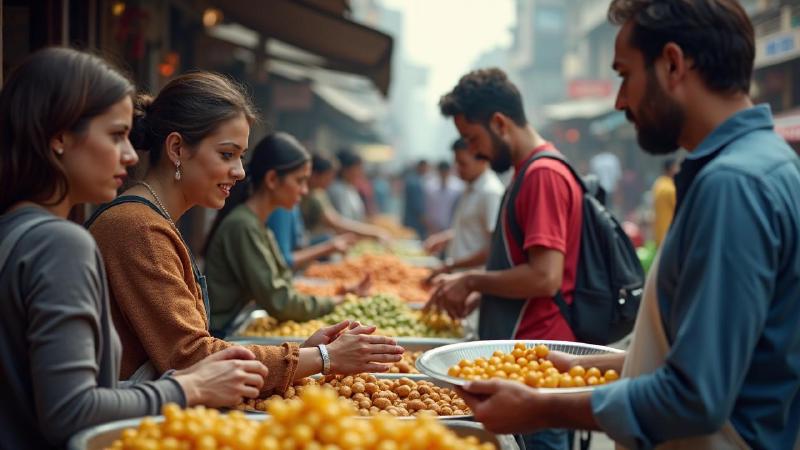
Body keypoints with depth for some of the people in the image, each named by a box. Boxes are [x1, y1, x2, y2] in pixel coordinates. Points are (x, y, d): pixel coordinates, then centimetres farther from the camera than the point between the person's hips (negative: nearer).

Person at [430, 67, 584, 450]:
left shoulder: (544, 174, -16)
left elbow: (545, 277, -23)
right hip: (521, 350, 10)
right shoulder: (529, 171, 14)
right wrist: (479, 295, 10)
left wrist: (472, 281, -12)